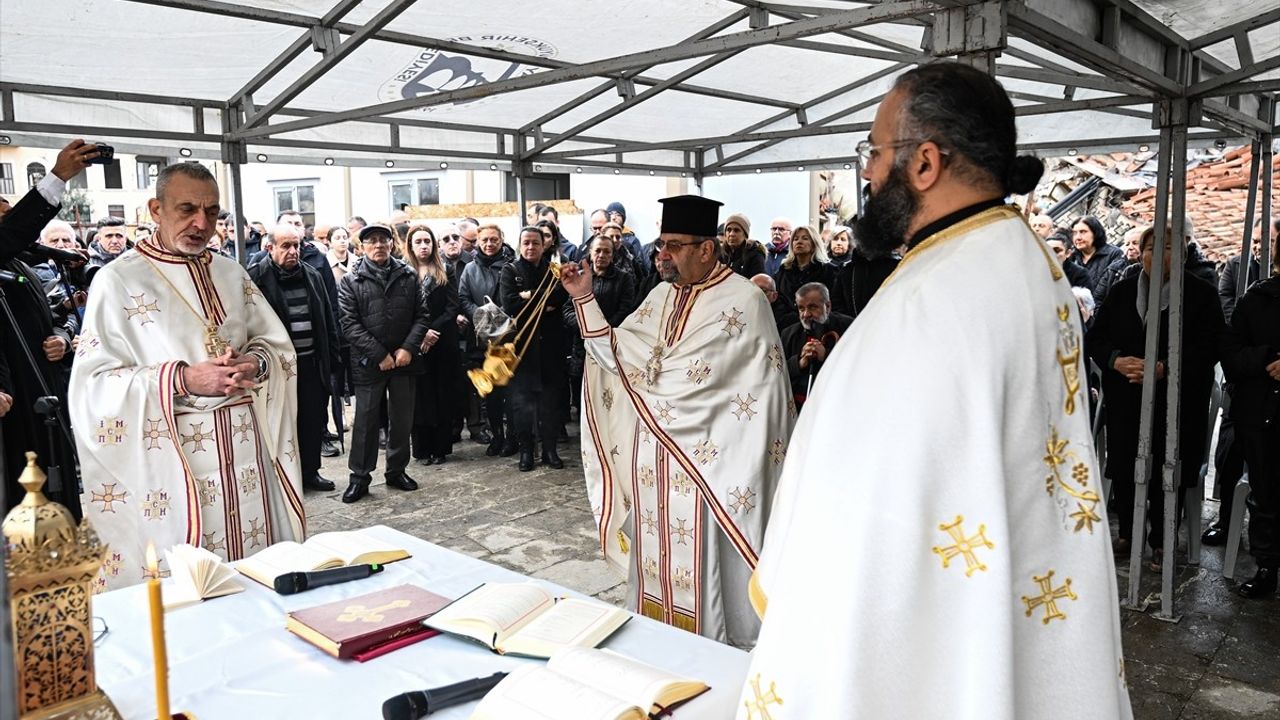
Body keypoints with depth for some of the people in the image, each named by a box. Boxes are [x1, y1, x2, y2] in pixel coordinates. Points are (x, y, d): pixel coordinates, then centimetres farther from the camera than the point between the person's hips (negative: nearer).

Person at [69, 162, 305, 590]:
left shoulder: (231, 273, 11)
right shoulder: (118, 280, -4)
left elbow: (279, 344, 13)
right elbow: (94, 383, -10)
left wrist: (255, 363, -10)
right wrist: (183, 380, -22)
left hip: (246, 443, 5)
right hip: (169, 454, -4)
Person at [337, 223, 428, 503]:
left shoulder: (408, 276, 6)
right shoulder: (351, 281, -1)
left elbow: (420, 315, 4)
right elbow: (349, 323, -7)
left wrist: (408, 348, -10)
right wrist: (379, 355, -14)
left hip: (404, 360, 3)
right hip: (369, 362, -3)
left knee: (402, 419, 11)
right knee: (366, 420, 3)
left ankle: (397, 470, 25)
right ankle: (359, 476, 14)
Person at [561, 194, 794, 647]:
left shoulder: (743, 300, -10)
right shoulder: (662, 296, 11)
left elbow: (699, 377, -16)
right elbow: (617, 355, 6)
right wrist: (584, 298, 0)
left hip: (704, 459, -6)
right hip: (652, 453, 7)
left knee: (700, 567, 2)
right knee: (655, 556, 14)